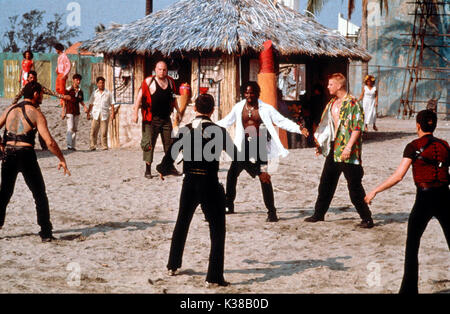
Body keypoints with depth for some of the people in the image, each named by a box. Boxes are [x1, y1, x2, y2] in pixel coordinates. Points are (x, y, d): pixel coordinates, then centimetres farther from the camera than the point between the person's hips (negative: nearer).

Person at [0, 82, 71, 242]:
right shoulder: (36, 114, -5)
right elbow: (50, 142, -12)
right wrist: (62, 159, -3)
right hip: (26, 154, -4)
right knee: (40, 195, 8)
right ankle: (46, 233, 6)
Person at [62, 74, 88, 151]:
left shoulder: (80, 91, 7)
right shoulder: (68, 90, -7)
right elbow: (64, 101, -4)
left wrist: (84, 106, 2)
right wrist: (63, 112, -8)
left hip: (77, 112, 5)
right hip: (69, 112, -5)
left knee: (75, 129, 7)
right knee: (70, 128, -14)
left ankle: (73, 146, 11)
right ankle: (69, 145, -16)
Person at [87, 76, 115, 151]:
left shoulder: (108, 93, 8)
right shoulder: (94, 93, 12)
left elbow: (112, 104, 7)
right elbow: (91, 104, 14)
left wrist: (112, 113, -2)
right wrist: (88, 113, 9)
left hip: (104, 115, -1)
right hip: (96, 114, 1)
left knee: (104, 132, -4)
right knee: (93, 131, -5)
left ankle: (104, 146, 2)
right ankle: (92, 146, -1)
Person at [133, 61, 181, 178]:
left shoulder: (170, 81, 8)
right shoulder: (149, 82, -8)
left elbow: (173, 97, 22)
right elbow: (140, 97, -10)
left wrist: (178, 111, 22)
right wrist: (136, 113, -16)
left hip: (166, 118, 5)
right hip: (152, 119, -5)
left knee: (169, 143, 9)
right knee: (149, 143, -5)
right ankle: (148, 169, 0)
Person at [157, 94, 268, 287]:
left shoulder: (185, 131, -2)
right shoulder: (218, 131, -10)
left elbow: (170, 157, 2)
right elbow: (236, 156, -10)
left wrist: (163, 170, 23)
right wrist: (258, 173, -2)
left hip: (189, 185, 4)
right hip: (210, 186, -4)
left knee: (182, 224, 24)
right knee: (217, 231, 4)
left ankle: (173, 265, 36)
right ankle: (214, 277, -1)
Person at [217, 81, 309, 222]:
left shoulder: (266, 109, -5)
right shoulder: (238, 107, 5)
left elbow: (282, 121, -6)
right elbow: (227, 121, 18)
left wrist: (298, 128, -19)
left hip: (259, 145, -4)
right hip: (244, 145, 4)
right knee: (232, 174, 6)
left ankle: (271, 211, -2)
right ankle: (229, 205, 24)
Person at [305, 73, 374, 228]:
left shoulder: (352, 103, -13)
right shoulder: (332, 103, 14)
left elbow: (357, 128, -18)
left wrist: (348, 147, -24)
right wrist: (321, 143, 21)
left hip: (347, 152, -8)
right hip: (333, 149, 8)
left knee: (354, 186, -5)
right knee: (326, 183, 14)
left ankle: (367, 218, 3)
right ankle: (319, 214, 26)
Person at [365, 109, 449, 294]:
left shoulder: (414, 147, -4)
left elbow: (398, 176, -11)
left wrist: (375, 191, -4)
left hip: (425, 199, -3)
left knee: (412, 246, 8)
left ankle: (409, 289, 5)